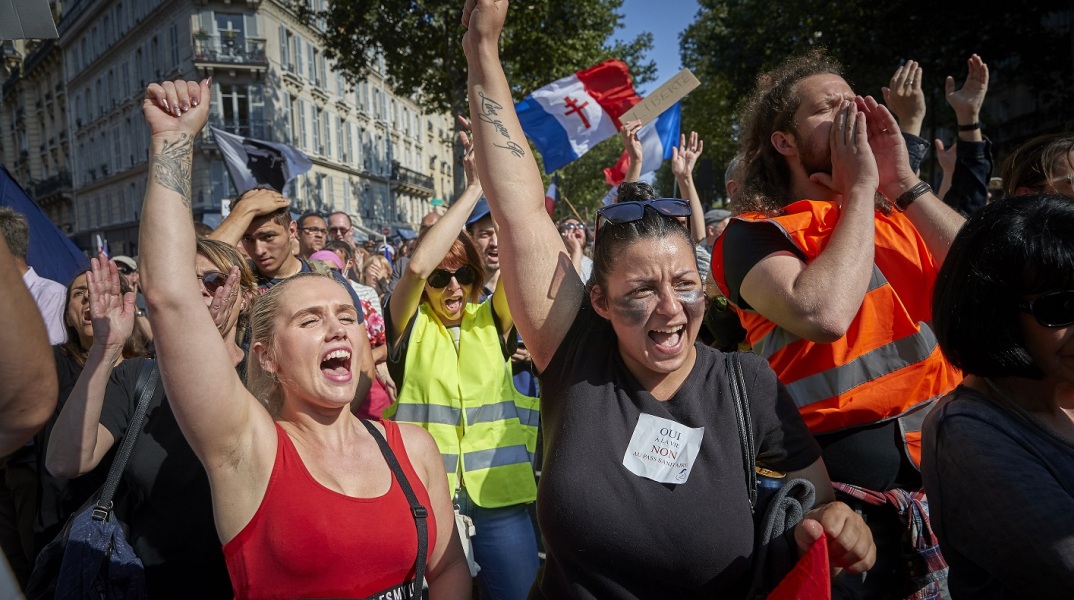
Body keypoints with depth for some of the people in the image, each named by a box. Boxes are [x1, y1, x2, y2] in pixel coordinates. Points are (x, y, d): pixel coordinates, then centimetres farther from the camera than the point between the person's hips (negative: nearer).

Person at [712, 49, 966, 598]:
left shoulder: (899, 214, 11)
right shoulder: (755, 234, -8)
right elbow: (822, 315, -27)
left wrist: (902, 184, -6)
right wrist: (860, 188, -14)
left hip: (959, 462, 6)